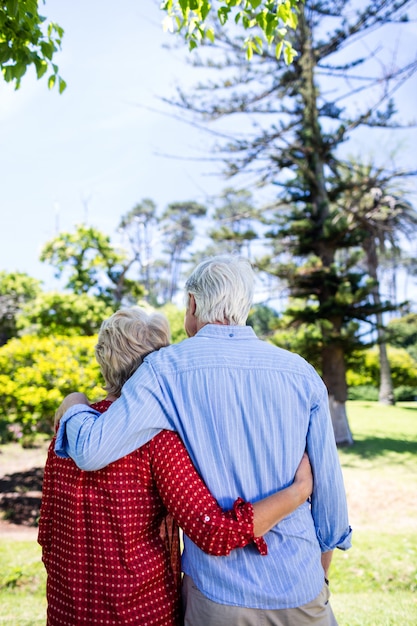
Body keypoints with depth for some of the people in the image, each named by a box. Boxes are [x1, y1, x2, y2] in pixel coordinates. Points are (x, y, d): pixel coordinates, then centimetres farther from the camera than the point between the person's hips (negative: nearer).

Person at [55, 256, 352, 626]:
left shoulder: (167, 368, -13)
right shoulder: (302, 374, -5)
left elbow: (91, 451, -20)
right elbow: (327, 480, 0)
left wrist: (74, 410, 2)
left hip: (217, 592, -1)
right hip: (298, 587, 2)